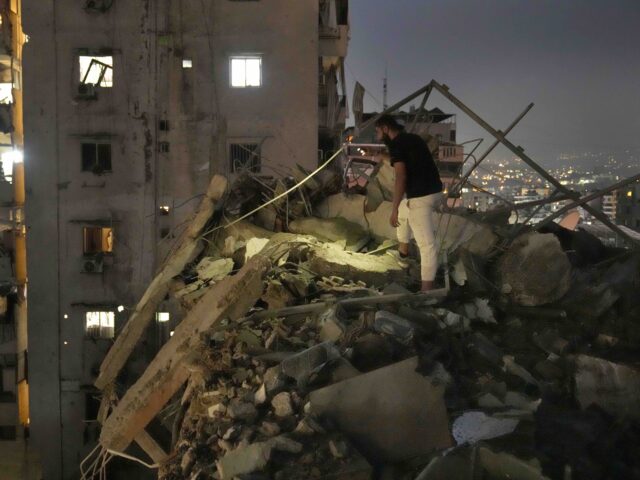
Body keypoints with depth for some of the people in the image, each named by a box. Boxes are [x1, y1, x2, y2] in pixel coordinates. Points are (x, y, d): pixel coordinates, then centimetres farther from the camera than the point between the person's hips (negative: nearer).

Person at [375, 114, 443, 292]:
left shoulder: (395, 144, -10)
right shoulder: (414, 138, 16)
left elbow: (401, 177, -20)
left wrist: (394, 210, -20)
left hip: (420, 197, -9)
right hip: (435, 190, 9)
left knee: (426, 243, -9)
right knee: (403, 211, 35)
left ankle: (427, 290, -8)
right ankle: (403, 249, 53)